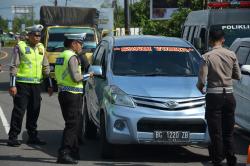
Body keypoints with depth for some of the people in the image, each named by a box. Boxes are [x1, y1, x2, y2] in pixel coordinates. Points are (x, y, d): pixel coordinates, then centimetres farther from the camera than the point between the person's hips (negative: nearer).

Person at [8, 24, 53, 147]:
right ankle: (13, 137, -2)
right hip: (22, 84, -6)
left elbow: (45, 67, 20)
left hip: (36, 85, 6)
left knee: (34, 111, 9)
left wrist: (49, 85, 16)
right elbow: (14, 66, -7)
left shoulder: (41, 48, 14)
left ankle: (32, 136, 19)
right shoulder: (20, 46, -4)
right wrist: (12, 85, -13)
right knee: (19, 110, -6)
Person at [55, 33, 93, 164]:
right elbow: (75, 78, -22)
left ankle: (74, 151, 22)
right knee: (72, 125, -9)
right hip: (73, 94, -10)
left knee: (73, 124, 16)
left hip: (63, 93, 10)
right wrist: (87, 75, -5)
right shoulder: (72, 57, -15)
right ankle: (63, 154, -14)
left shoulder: (61, 56, 15)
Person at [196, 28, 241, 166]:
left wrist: (200, 87, 8)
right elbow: (238, 76, 7)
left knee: (216, 131, 3)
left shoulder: (207, 57, -10)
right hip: (229, 95, 3)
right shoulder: (231, 55, 0)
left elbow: (202, 79, -13)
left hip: (214, 97, -3)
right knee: (228, 131, 13)